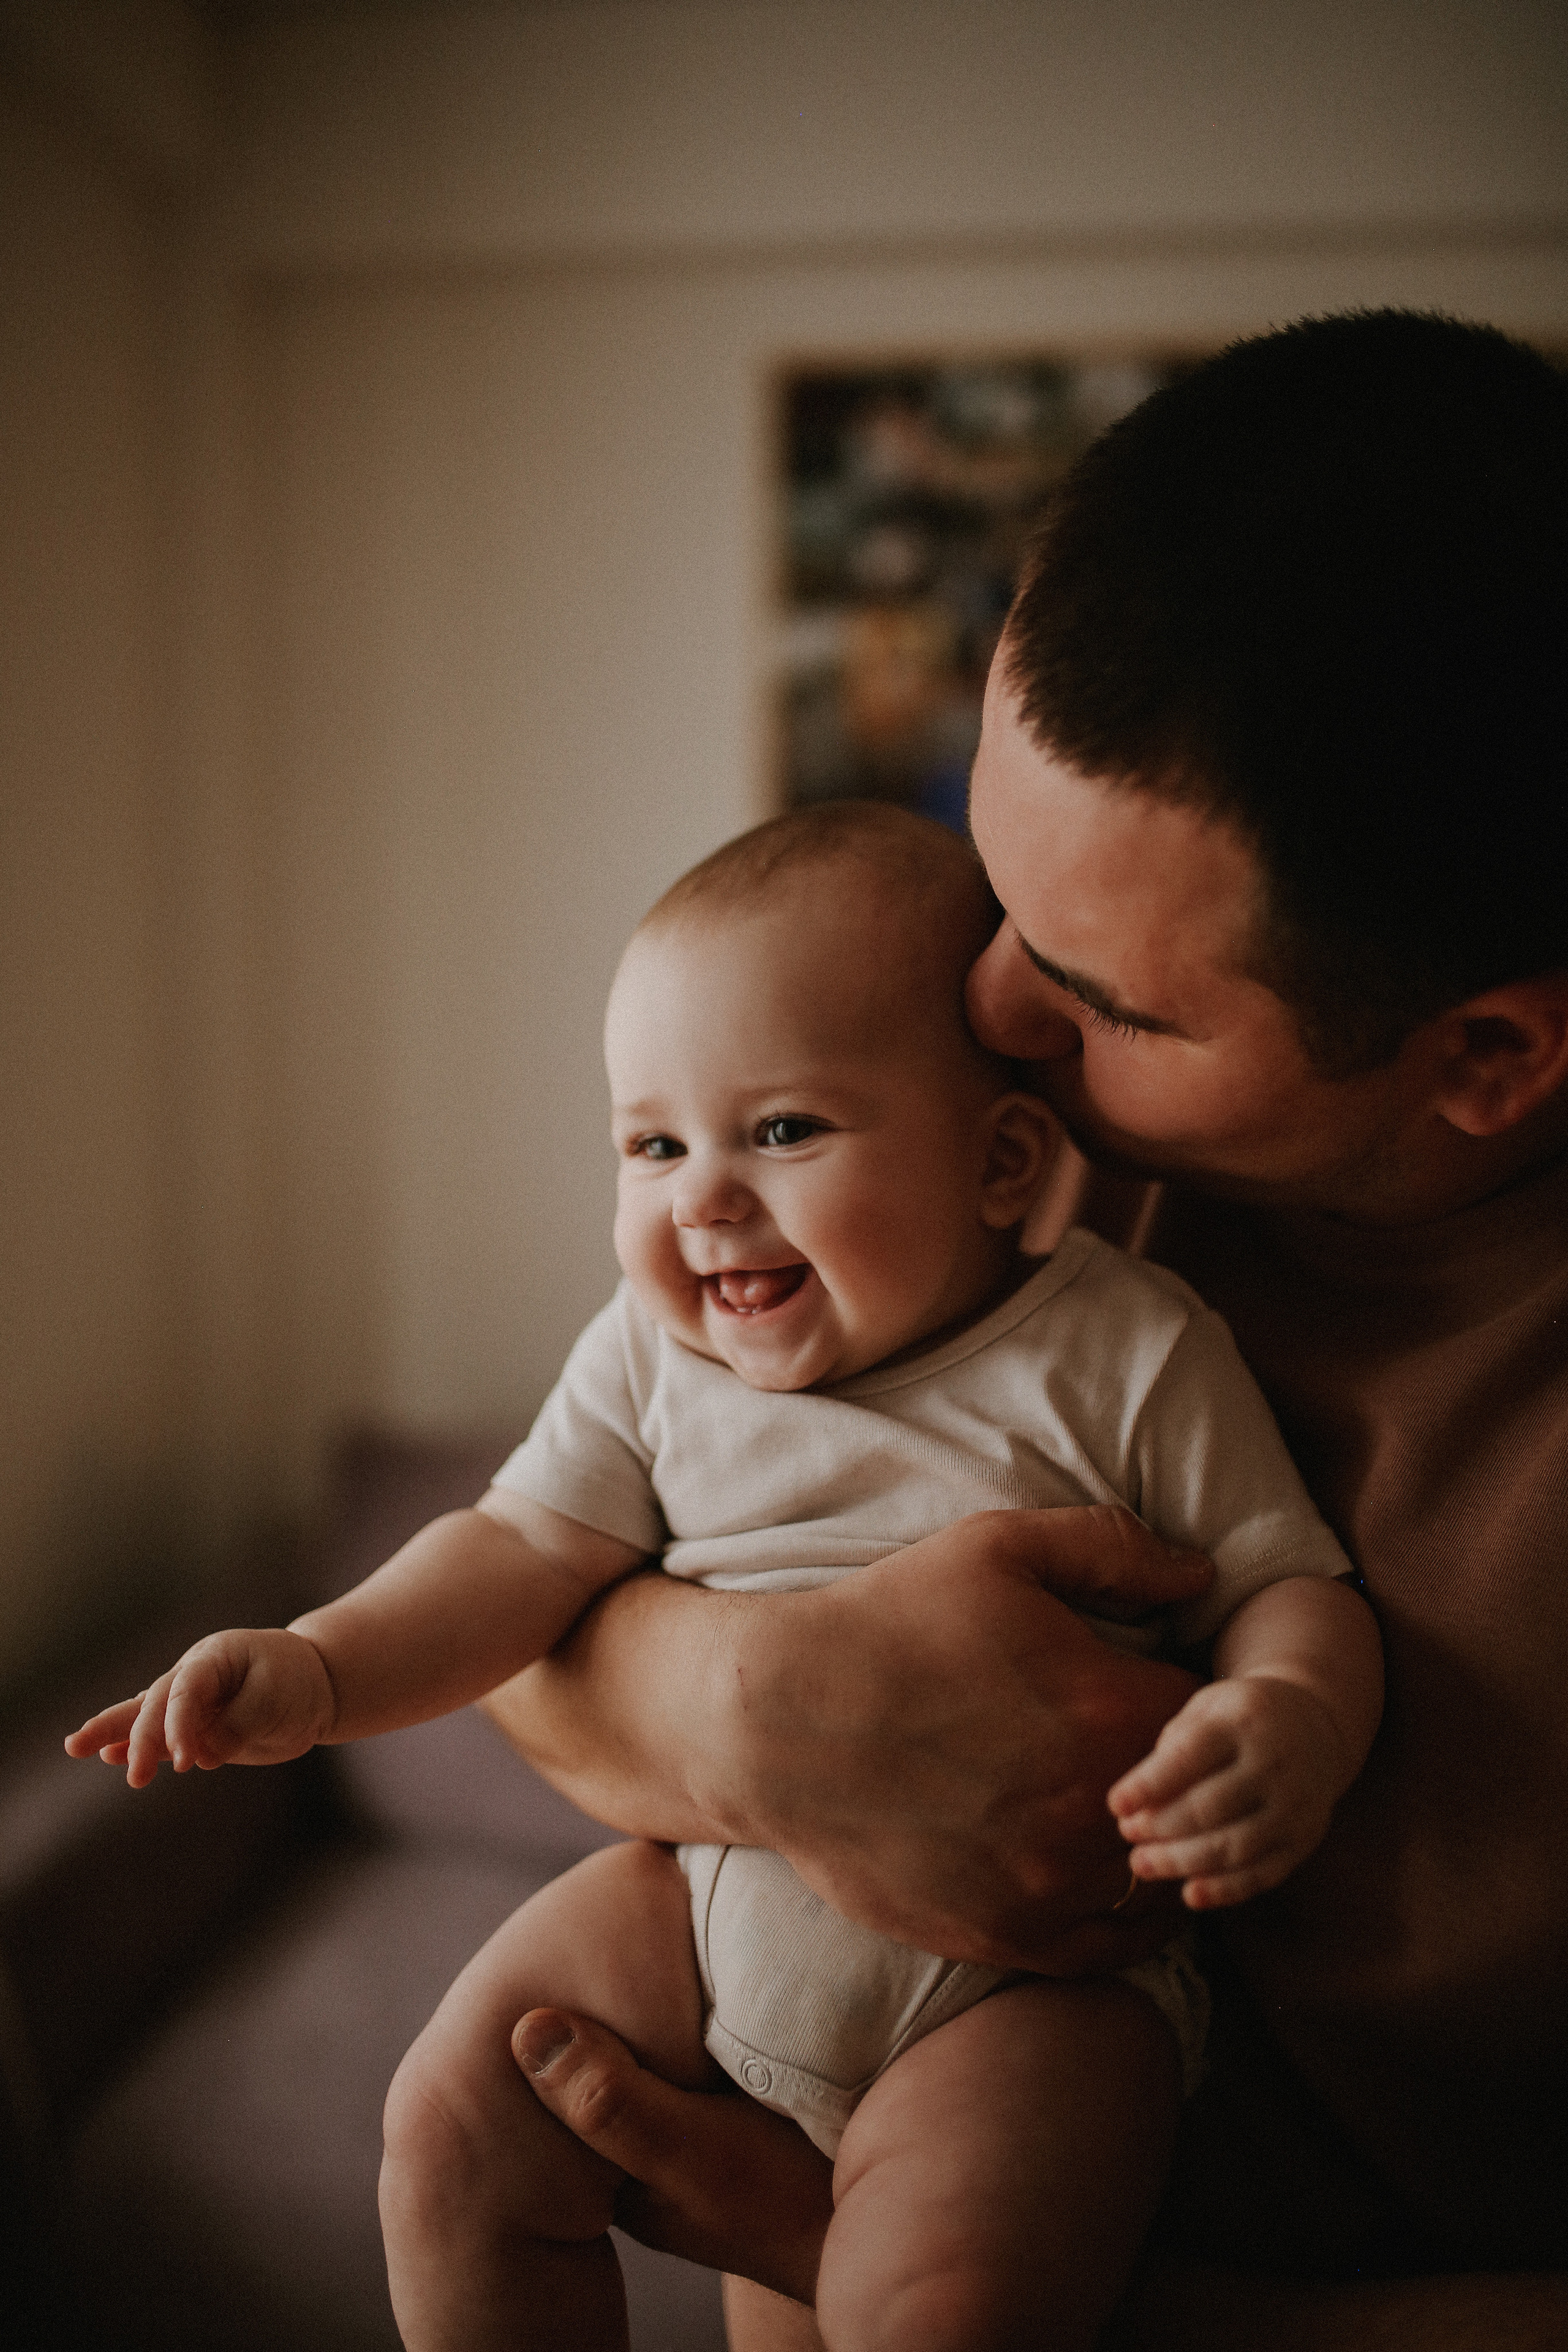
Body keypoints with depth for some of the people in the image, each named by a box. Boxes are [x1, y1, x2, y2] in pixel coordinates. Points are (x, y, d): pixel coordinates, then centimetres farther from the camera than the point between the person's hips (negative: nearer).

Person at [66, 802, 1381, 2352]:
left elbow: (1290, 1586, -8)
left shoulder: (1127, 1356, -12)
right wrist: (320, 1669, -17)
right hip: (712, 1889, 5)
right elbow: (527, 1551, -1)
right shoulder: (652, 1358, 0)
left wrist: (1294, 1718, -31)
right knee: (455, 2126, -3)